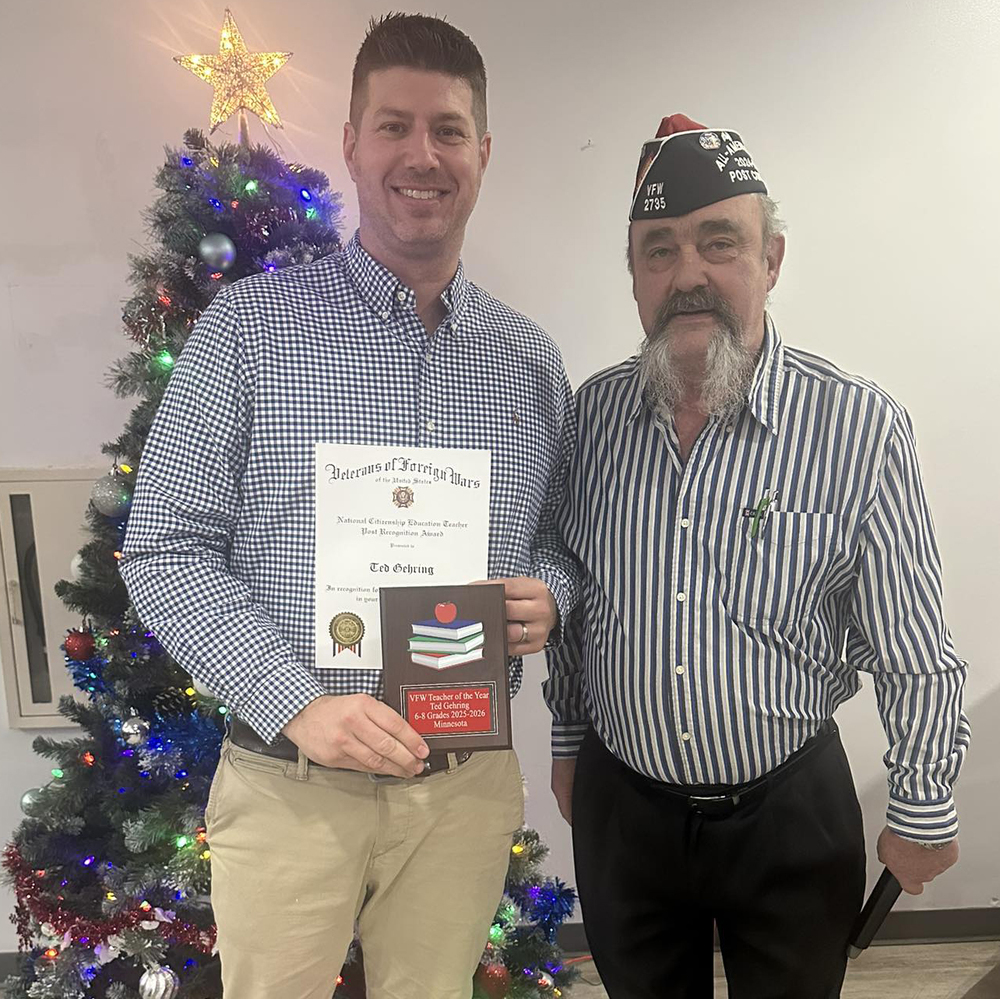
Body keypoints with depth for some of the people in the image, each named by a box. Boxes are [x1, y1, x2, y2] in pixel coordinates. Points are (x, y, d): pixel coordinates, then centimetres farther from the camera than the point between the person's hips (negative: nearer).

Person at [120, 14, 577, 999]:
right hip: (288, 783, -2)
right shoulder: (251, 322, -5)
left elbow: (562, 539, 15)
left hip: (466, 785, 3)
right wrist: (297, 705, -17)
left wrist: (546, 592, -8)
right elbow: (163, 551, -7)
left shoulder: (529, 359, 6)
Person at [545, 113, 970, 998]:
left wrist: (923, 814, -1)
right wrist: (567, 740, 12)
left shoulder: (861, 428, -17)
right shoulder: (594, 411, -6)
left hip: (790, 816, -2)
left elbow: (914, 656, -9)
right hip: (620, 805, 3)